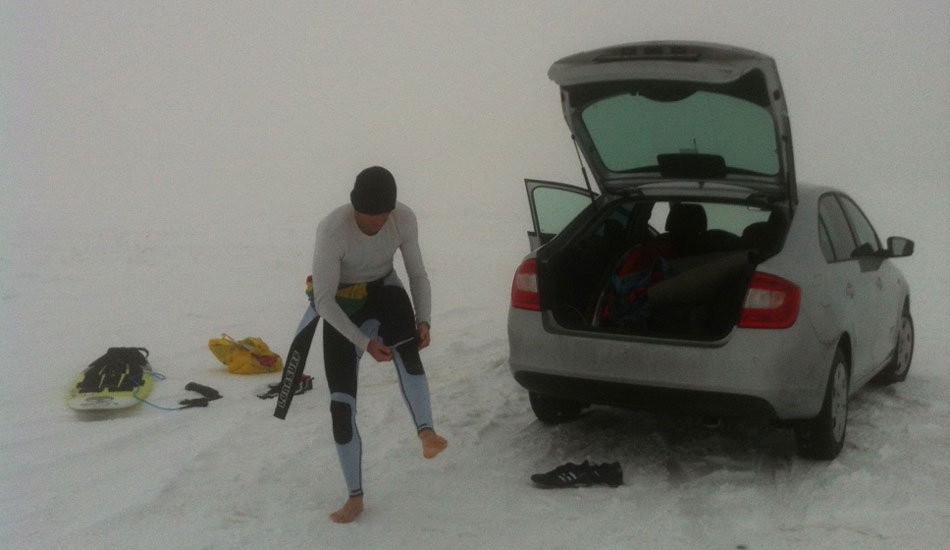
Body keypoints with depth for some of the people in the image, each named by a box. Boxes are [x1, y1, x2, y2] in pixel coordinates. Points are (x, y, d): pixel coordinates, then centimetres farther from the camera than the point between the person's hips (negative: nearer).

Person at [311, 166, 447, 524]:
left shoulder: (404, 219, -20)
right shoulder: (332, 231, -32)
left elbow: (418, 274, -7)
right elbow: (323, 301, -28)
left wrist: (423, 320, -23)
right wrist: (365, 342, -33)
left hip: (384, 290, 2)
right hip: (342, 306, -2)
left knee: (405, 345, -37)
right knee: (341, 404, -6)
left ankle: (427, 433, -46)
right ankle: (355, 497, 6)